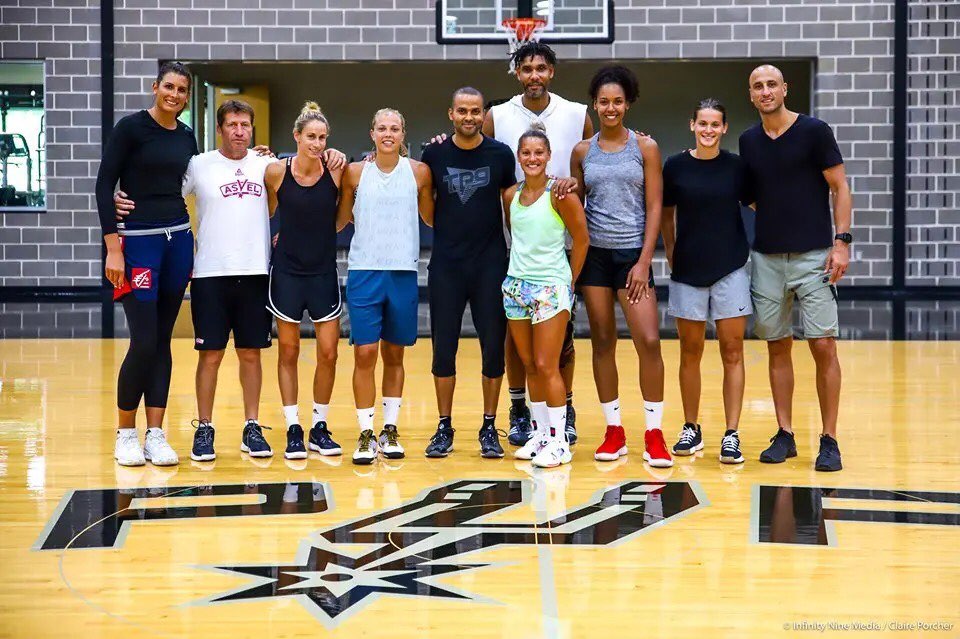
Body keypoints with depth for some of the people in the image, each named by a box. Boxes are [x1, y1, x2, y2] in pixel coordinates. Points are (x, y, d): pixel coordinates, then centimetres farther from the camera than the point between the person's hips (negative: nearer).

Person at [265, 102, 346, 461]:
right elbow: (265, 213, 5)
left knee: (328, 353, 2)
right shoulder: (277, 172, -9)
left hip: (323, 271, 1)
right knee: (288, 351, 6)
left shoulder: (335, 172, -6)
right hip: (287, 270, -1)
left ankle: (320, 428, 17)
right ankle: (293, 430, 14)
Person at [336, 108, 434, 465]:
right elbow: (340, 220, 9)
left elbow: (431, 218, 11)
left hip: (403, 273, 1)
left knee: (394, 354, 10)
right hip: (364, 271, -1)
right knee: (364, 353, -5)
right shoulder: (355, 173, 3)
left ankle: (390, 430, 19)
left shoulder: (419, 172, 4)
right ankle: (366, 434, 2)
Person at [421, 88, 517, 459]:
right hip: (446, 265, 1)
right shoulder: (434, 154, 2)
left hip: (491, 264, 0)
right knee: (443, 348, 3)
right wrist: (448, 230, 1)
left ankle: (489, 429, 12)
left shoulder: (500, 155, 1)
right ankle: (444, 428, 14)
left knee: (493, 348, 1)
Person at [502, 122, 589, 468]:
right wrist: (521, 264, 12)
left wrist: (569, 281, 0)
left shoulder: (560, 194, -9)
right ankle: (540, 433, 18)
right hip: (516, 284, 6)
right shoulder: (510, 195, 6)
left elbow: (582, 239, -4)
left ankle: (559, 441, 0)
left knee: (546, 366, -7)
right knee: (530, 366, 9)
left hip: (550, 287, -5)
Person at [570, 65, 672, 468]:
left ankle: (654, 434, -3)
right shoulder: (582, 152, 8)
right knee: (603, 342, 5)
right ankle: (614, 431, 14)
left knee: (649, 341, -11)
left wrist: (644, 261, -9)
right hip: (594, 252, 3)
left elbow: (654, 207, -2)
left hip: (633, 253, -2)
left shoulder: (645, 147, 1)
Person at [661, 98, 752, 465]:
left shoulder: (736, 166, 0)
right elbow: (666, 214, 9)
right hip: (688, 269, 1)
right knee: (690, 352, 9)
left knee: (732, 352, -1)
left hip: (730, 268, -1)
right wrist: (670, 254, 5)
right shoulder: (675, 166, 1)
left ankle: (731, 435, 4)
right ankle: (691, 430, 22)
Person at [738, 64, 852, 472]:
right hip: (766, 258, 4)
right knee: (778, 347, 7)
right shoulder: (748, 141, 8)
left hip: (813, 255, -4)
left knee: (823, 346, -6)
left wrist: (841, 241, -11)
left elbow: (839, 188, -3)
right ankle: (785, 435, 15)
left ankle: (829, 440, 1)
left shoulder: (814, 131, -4)